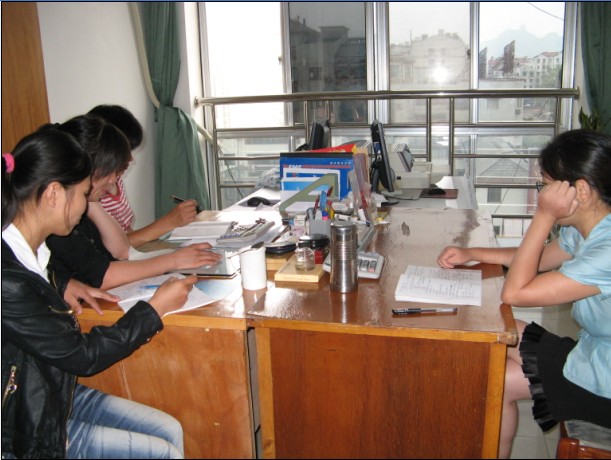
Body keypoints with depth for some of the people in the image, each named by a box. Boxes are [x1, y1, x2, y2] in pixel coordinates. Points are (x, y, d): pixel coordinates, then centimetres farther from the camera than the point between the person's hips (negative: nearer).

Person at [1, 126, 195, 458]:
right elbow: (83, 355, -22)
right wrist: (155, 308, -12)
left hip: (56, 394, 9)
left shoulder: (28, 250, -3)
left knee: (169, 430, 2)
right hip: (29, 432, -8)